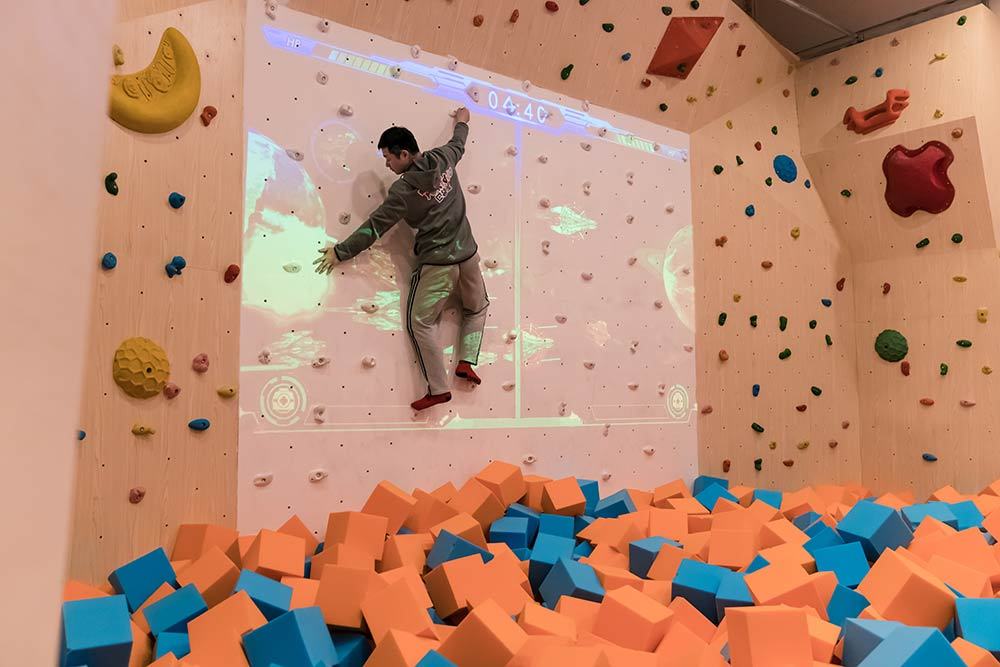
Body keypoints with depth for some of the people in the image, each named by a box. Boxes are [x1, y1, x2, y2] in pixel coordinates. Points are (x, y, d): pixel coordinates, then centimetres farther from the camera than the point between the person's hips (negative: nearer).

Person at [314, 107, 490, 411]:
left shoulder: (404, 189, -16)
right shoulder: (443, 158, -2)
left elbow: (374, 227, -12)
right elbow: (459, 144, 23)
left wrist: (340, 252, -4)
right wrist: (462, 121, 45)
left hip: (436, 263, -6)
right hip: (467, 254, 6)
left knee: (420, 322, 6)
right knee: (477, 308, 27)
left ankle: (438, 388, 3)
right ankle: (466, 361, 13)